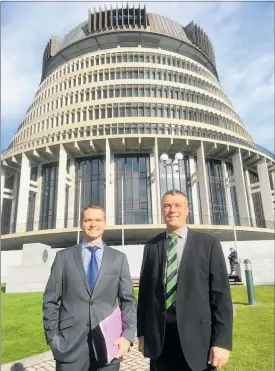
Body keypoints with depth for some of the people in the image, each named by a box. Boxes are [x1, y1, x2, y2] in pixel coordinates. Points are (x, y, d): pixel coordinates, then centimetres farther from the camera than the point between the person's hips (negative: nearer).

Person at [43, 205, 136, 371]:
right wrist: (53, 337, -3)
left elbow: (128, 300, 2)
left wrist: (128, 336, -9)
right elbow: (50, 300, 4)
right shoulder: (64, 256, 2)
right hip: (70, 345, 0)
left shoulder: (119, 258, 4)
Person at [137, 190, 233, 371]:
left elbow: (221, 294, -5)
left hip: (196, 335, -2)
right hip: (158, 338, 2)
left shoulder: (209, 243, -3)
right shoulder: (151, 247, 5)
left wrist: (222, 341, -10)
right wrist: (142, 332, 6)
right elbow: (145, 291, 7)